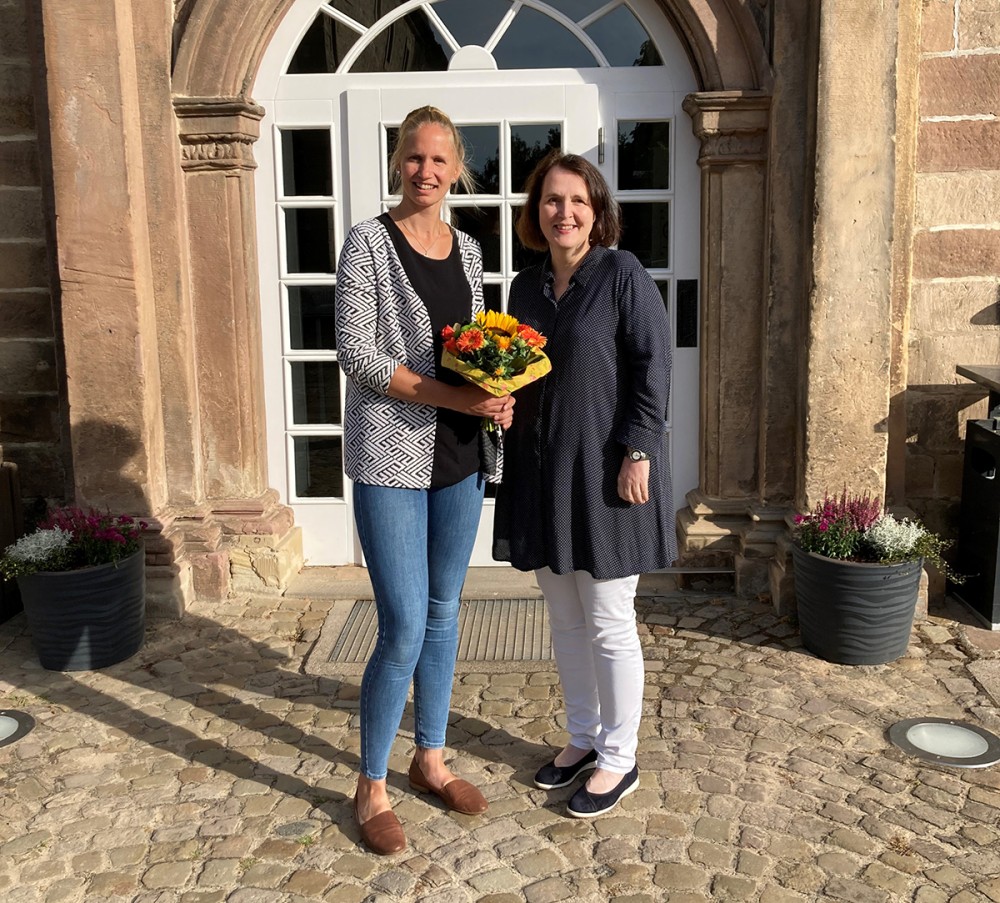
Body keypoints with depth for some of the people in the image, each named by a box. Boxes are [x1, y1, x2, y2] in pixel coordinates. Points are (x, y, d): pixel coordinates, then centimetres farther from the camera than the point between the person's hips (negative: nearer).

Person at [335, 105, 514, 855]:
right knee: (404, 629, -5)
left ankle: (431, 759, 32)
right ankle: (371, 787, 16)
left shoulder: (468, 251, 11)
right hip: (391, 457, -6)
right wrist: (454, 397, -21)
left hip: (459, 456, 6)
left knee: (444, 614, 14)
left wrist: (497, 393, -6)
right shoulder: (369, 243, -6)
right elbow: (356, 353, -14)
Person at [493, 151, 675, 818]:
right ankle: (583, 737, 33)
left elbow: (653, 367, -12)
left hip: (606, 473, -6)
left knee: (609, 622, 3)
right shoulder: (526, 287, 11)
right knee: (564, 618, 15)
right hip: (542, 470, 7)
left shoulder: (624, 276, -8)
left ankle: (619, 758, 20)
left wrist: (638, 452, -17)